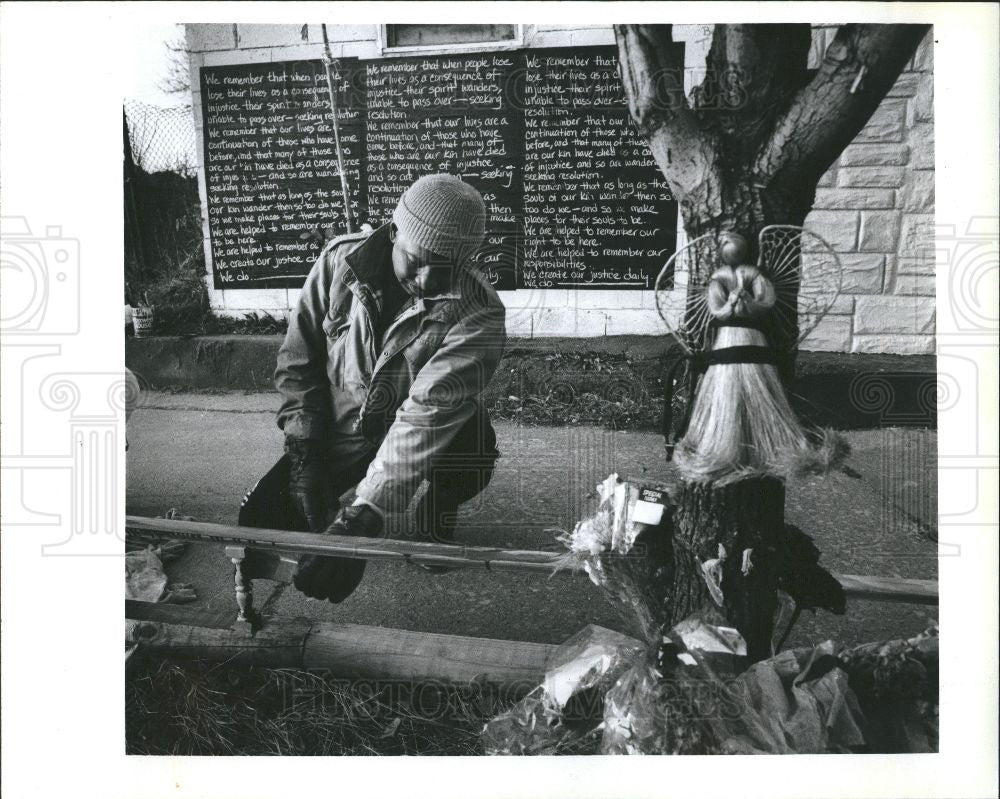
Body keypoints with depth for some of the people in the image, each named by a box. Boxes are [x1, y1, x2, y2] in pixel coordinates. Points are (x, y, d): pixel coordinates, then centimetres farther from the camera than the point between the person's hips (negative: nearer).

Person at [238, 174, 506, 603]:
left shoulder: (477, 313, -26)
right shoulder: (340, 260, -14)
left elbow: (429, 412, -34)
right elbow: (297, 360, -5)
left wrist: (362, 514, -40)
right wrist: (306, 455, -13)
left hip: (424, 438, -2)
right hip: (338, 434, 3)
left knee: (473, 441, -34)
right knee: (260, 519, -10)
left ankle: (438, 511, 0)